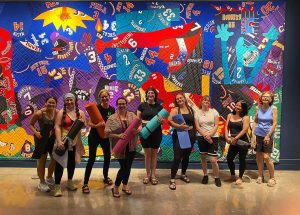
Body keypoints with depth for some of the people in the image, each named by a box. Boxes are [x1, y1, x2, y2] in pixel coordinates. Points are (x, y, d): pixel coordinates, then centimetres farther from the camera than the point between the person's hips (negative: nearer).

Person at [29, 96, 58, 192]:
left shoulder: (57, 112, -10)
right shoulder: (39, 113, -17)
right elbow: (31, 124, -7)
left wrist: (55, 130, -18)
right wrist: (35, 132, -22)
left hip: (53, 138, 5)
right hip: (42, 139, -4)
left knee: (55, 159, 15)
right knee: (42, 161, 6)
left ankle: (49, 178, 41)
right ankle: (42, 183, 23)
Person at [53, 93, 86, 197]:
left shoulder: (80, 112, 4)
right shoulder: (61, 112, -7)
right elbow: (57, 127, -14)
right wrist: (59, 141, -24)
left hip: (75, 140, 4)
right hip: (64, 140, -4)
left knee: (72, 161, 16)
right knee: (60, 162, -4)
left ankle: (70, 182, 33)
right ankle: (57, 186, 3)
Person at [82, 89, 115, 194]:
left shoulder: (112, 110, 0)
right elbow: (89, 123, -16)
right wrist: (97, 125, -34)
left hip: (105, 136, 5)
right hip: (94, 136, -5)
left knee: (107, 157, 14)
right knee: (91, 159, -5)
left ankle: (106, 177, 37)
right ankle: (85, 184, 2)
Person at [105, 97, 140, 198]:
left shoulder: (132, 115, 5)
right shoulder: (112, 118, -5)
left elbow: (139, 125, 4)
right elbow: (107, 132, -10)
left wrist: (138, 130, -18)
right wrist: (118, 136, -23)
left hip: (131, 146, 4)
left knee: (128, 166, 12)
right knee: (124, 167, -4)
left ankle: (125, 185, 33)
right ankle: (115, 187, 17)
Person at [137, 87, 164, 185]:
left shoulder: (159, 106, 4)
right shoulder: (142, 105, 1)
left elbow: (163, 121, 4)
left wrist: (161, 120, -19)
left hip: (156, 133, 1)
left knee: (154, 154, 9)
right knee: (147, 154, 5)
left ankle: (153, 175, 21)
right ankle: (148, 174, 20)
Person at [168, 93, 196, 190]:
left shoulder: (191, 109, 8)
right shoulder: (175, 110, -4)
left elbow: (195, 122, 12)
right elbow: (169, 121, -18)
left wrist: (194, 133, 4)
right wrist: (178, 126, -32)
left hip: (190, 135, 4)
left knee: (186, 156, 16)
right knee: (177, 157, -9)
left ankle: (183, 174, 36)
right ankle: (172, 179, -1)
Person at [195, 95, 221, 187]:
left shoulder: (214, 111, 1)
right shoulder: (198, 113, 2)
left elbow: (216, 125, -3)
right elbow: (197, 127, -3)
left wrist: (209, 135, -16)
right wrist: (205, 135, -15)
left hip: (213, 137, -1)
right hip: (201, 137, 2)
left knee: (213, 160, -7)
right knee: (203, 157, 11)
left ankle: (217, 177, 12)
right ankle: (205, 175, 29)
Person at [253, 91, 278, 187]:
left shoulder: (273, 109, -6)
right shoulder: (258, 108, 3)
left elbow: (274, 123, -9)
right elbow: (255, 121, 8)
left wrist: (268, 136, -14)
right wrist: (253, 134, -1)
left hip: (268, 135, -3)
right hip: (258, 135, 3)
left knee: (266, 157, -7)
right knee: (258, 156, 7)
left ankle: (272, 178, 11)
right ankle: (260, 176, 23)